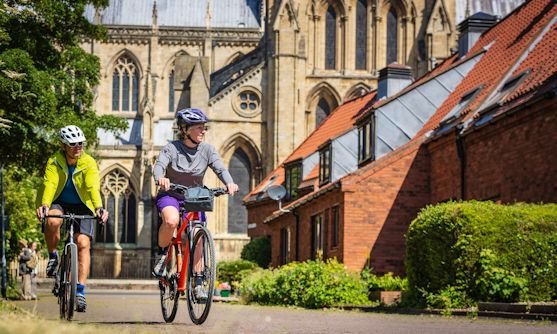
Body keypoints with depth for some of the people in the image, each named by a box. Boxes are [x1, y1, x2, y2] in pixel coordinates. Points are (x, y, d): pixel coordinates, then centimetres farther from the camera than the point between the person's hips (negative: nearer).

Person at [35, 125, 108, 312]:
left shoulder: (89, 163, -15)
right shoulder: (54, 162, -14)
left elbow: (93, 187, -29)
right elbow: (49, 184, -29)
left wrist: (99, 208, -47)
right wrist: (44, 205, -48)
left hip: (82, 206, 0)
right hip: (59, 204, 0)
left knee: (83, 244, -16)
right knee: (53, 221, -35)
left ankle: (80, 291, -14)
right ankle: (52, 256, -7)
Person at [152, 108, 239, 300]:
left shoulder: (207, 150, -6)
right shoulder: (172, 148, -13)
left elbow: (220, 168, -18)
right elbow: (159, 165, -28)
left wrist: (229, 183, -40)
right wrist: (160, 178, -52)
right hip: (170, 196, -3)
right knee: (171, 221, -35)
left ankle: (198, 284, 1)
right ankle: (162, 254, -8)